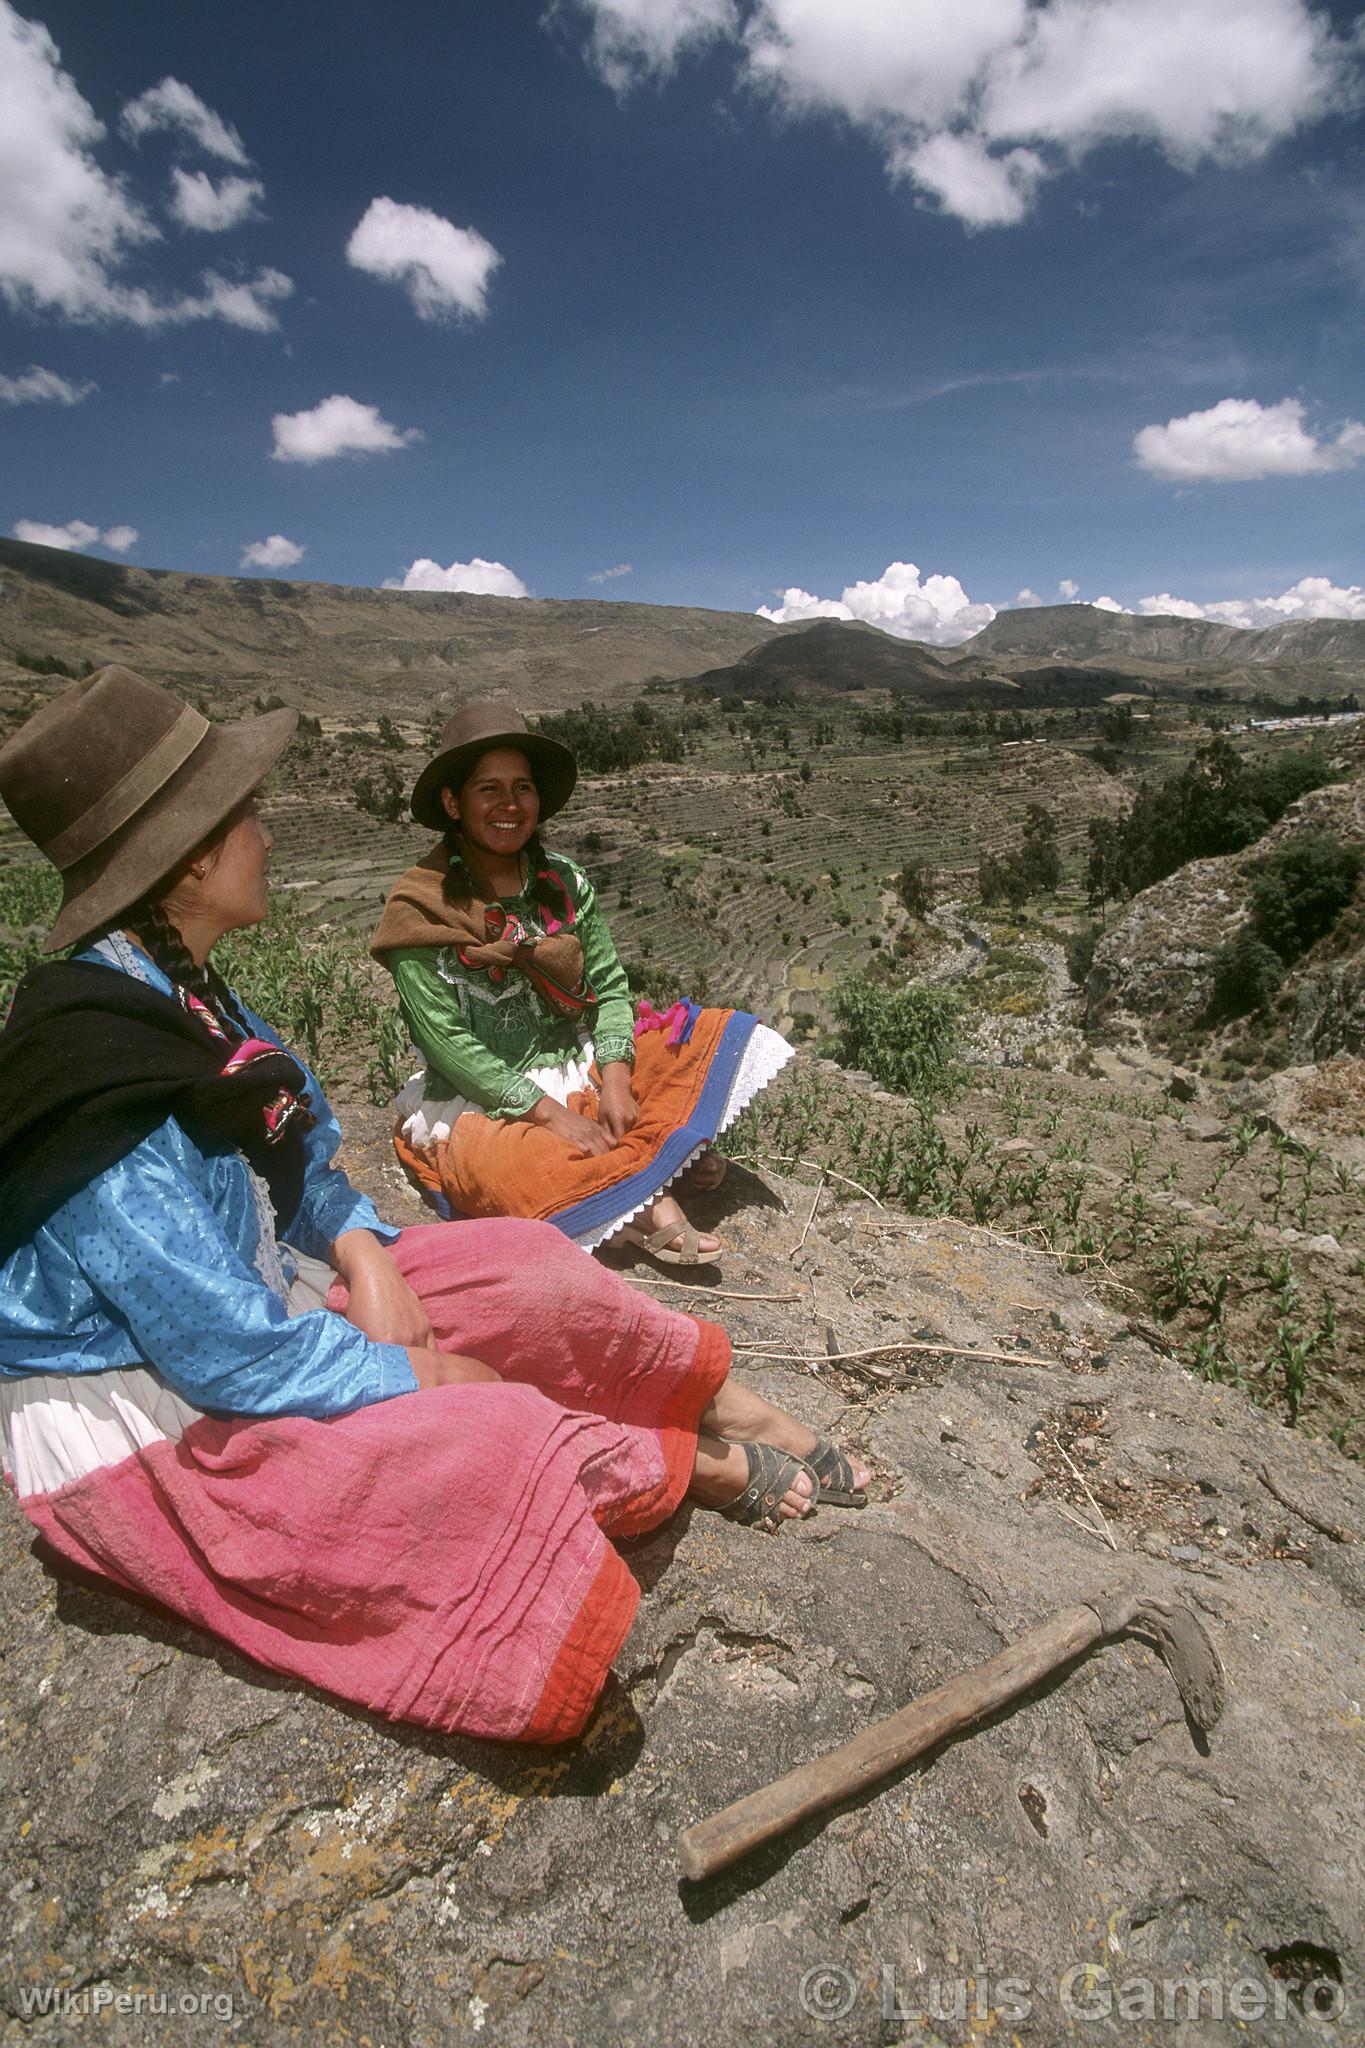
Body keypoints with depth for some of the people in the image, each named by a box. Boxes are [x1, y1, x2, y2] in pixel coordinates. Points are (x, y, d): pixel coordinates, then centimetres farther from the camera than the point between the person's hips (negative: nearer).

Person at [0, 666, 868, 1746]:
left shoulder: (181, 997, -3)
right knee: (500, 1448, -23)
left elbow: (298, 1156, 8)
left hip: (253, 1286, 9)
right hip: (155, 1419, -8)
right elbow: (227, 1352, -28)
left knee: (525, 1265, -2)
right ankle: (694, 1464, 6)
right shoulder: (104, 1091, -31)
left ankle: (736, 1411, 12)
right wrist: (425, 1376, -17)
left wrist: (364, 1254, -10)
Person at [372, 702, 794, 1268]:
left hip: (579, 1072, 6)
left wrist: (615, 1079, -17)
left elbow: (608, 985, 1)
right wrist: (552, 1114, -21)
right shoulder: (421, 911, -11)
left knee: (718, 1034, -7)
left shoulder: (565, 881, 3)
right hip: (481, 1105, -5)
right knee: (527, 1164, -38)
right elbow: (446, 1042, -16)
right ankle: (659, 1162, -16)